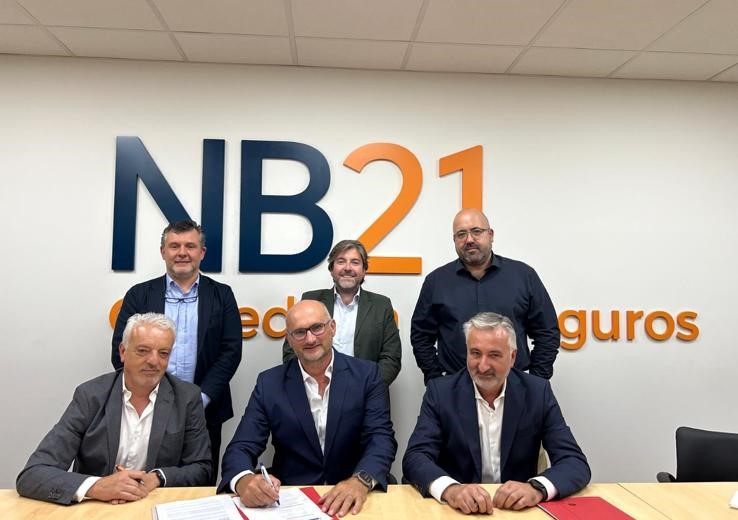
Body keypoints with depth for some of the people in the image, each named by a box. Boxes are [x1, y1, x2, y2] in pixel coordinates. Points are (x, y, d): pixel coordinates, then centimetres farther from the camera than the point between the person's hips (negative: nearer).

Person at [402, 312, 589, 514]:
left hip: (519, 508, 2)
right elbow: (415, 458, -13)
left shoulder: (537, 392, -4)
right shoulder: (441, 392, -6)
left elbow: (576, 462, -8)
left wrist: (536, 488, -28)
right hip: (459, 509, -1)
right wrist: (450, 489, -33)